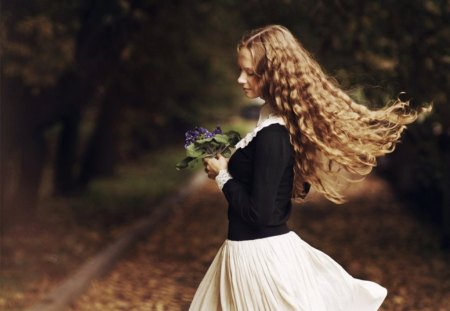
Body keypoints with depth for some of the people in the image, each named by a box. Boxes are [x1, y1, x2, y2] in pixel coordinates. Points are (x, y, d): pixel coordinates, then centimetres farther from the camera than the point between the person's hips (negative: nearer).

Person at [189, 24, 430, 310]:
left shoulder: (271, 136, -24)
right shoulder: (286, 120, 3)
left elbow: (258, 213, -22)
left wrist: (223, 176, -8)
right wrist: (231, 167, 9)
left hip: (259, 255, -9)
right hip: (267, 248, 9)